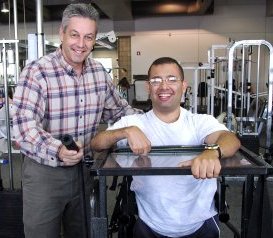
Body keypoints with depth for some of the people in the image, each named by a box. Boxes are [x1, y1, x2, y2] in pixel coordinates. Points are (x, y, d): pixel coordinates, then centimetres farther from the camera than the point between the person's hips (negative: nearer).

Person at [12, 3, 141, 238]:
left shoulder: (99, 72, 0)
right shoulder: (37, 72, -18)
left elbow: (118, 109, 11)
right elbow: (24, 125, -26)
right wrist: (58, 151, -42)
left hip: (83, 168, 5)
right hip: (44, 171, -5)